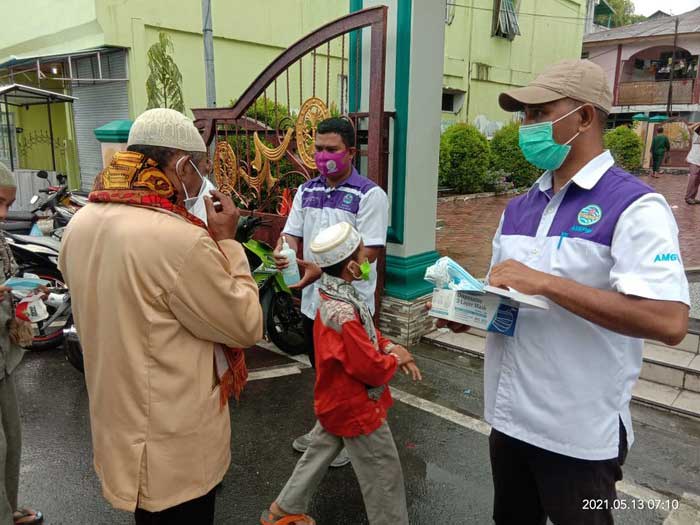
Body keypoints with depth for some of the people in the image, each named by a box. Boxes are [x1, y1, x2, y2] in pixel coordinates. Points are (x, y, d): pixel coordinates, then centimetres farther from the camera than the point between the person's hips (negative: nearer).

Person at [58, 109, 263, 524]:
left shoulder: (81, 224, -3)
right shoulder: (179, 239, -30)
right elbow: (246, 326, -18)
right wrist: (227, 241, -12)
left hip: (118, 423, 7)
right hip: (174, 442, -7)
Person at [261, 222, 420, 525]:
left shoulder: (333, 295, -3)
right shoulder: (342, 314, -34)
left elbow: (363, 332, 11)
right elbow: (373, 370, -29)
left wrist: (389, 346, -4)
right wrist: (395, 359, -10)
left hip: (338, 400, 10)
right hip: (356, 407, -10)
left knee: (319, 453, 25)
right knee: (384, 476, 9)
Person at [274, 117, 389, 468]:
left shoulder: (369, 195, -12)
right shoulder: (306, 191, 8)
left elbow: (370, 251, -19)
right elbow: (292, 232, 9)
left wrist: (323, 269, -30)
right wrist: (282, 251, -16)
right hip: (313, 299, 6)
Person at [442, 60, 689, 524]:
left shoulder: (634, 206, -14)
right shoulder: (519, 209, 7)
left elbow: (669, 322, -26)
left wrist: (546, 283, -28)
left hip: (580, 431, -6)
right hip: (510, 416, 6)